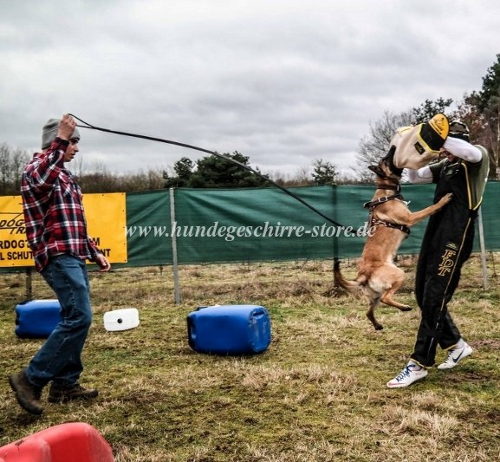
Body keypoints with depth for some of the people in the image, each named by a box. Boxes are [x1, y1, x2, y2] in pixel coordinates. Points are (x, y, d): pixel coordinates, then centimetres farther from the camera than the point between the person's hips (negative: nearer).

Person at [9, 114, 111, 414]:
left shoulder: (64, 174, 23)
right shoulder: (38, 167, -6)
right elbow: (39, 181, -34)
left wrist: (95, 252, 22)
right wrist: (61, 139, -33)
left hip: (74, 257, 10)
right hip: (59, 256, -10)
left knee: (76, 318, 9)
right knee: (79, 317, -16)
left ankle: (65, 384, 17)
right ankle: (31, 378, -8)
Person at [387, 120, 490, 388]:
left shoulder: (479, 158, -3)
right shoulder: (444, 166, 18)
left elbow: (471, 152, -27)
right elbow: (414, 177, 19)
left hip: (456, 236, -8)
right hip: (434, 234, 9)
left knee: (434, 297, -11)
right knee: (422, 294, 11)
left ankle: (419, 364, -7)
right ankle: (456, 345, 26)